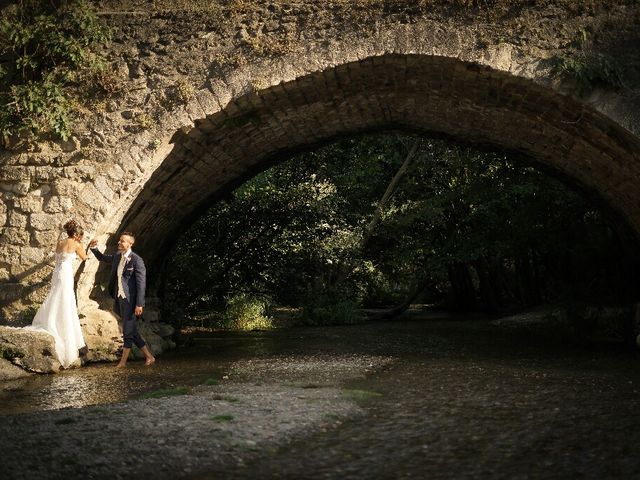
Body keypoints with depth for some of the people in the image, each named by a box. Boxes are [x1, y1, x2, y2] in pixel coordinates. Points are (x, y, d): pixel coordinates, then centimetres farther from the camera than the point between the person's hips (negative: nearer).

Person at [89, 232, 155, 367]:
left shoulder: (136, 260, -14)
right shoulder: (117, 256, 9)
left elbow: (141, 283, -15)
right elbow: (102, 258, 29)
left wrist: (139, 304, -19)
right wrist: (93, 248, 9)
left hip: (130, 300, -8)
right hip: (119, 299, 8)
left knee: (128, 331, 0)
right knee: (131, 331, 11)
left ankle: (123, 361, 11)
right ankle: (149, 356, 20)